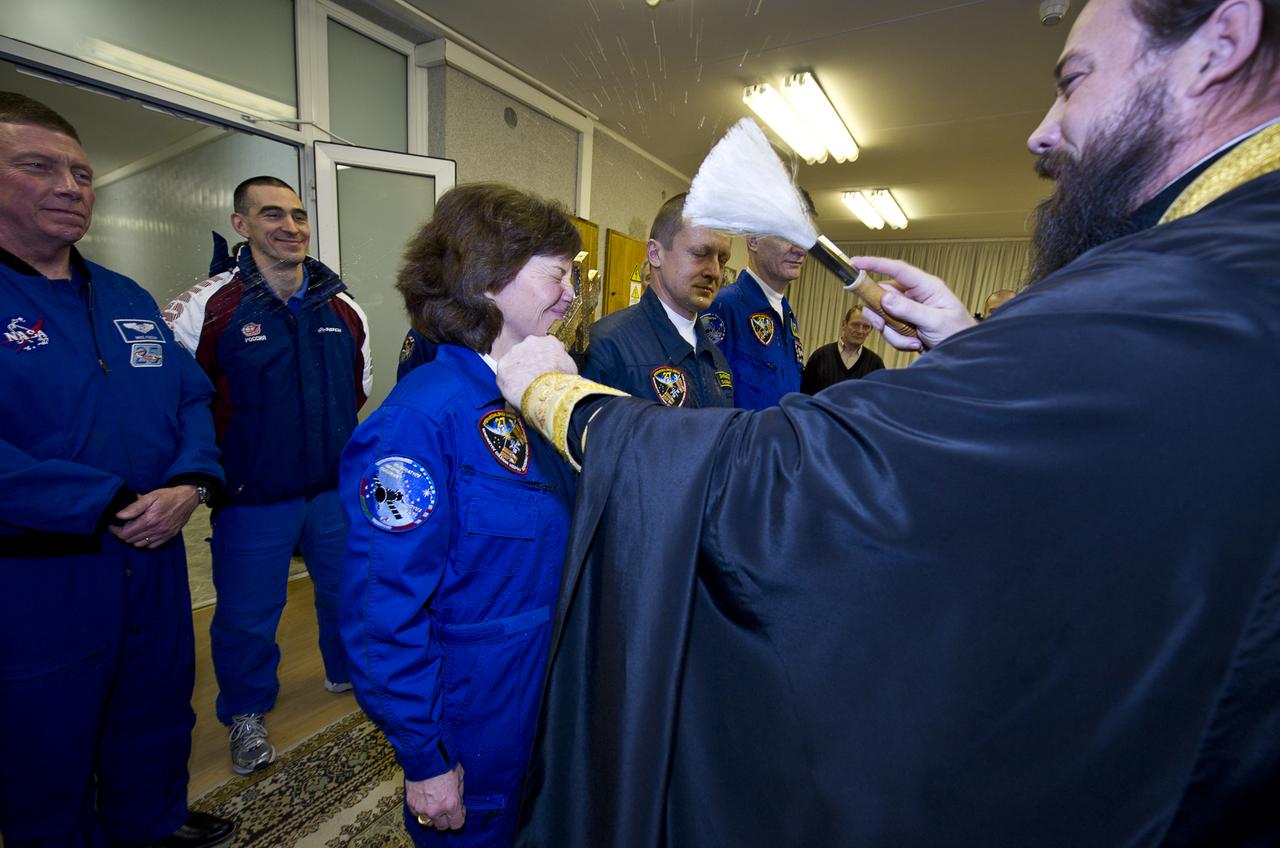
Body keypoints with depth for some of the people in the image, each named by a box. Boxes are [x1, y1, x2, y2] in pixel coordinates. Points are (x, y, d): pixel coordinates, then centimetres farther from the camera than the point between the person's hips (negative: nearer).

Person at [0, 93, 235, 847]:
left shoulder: (130, 299, 8)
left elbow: (192, 396, 5)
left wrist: (189, 485, -11)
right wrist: (107, 506, -21)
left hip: (156, 562, 6)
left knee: (157, 721, 24)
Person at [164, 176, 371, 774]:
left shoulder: (341, 308, 1)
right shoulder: (207, 307, -13)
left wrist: (328, 432, 12)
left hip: (337, 489, 4)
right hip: (252, 500, -3)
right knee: (247, 614, 12)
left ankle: (348, 671, 47)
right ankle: (246, 714, 40)